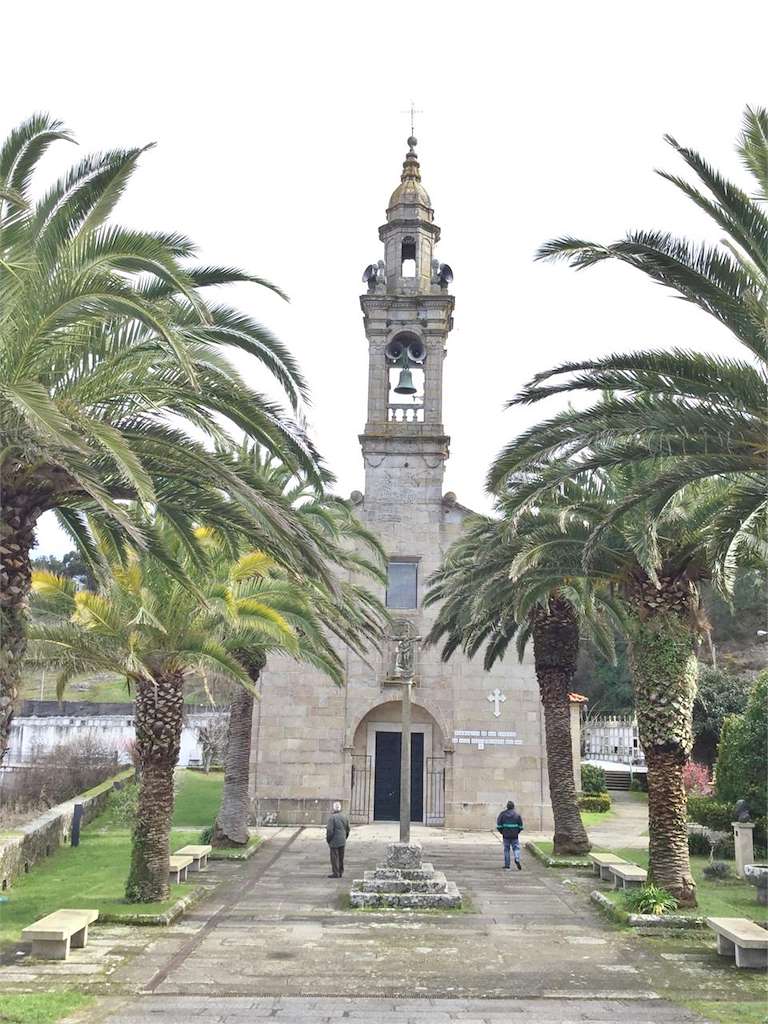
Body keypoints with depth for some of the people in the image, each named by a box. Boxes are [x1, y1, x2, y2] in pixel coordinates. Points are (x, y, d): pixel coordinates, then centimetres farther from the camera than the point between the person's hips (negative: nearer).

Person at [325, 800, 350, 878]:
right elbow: (348, 829, 11)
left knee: (334, 857, 0)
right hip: (342, 841, 7)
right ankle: (340, 872, 21)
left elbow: (330, 830, -18)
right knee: (341, 857, 14)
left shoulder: (332, 817, -16)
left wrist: (328, 839, -5)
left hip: (334, 841, -6)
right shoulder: (345, 817, 5)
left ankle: (335, 873, 2)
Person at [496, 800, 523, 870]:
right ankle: (517, 859, -20)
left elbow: (499, 825, -2)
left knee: (506, 849, 8)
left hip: (506, 835, 0)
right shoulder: (517, 814, 0)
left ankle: (507, 864, 9)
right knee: (516, 848, 6)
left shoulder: (502, 814, -1)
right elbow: (520, 826, 1)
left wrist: (502, 832, 11)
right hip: (515, 835, 0)